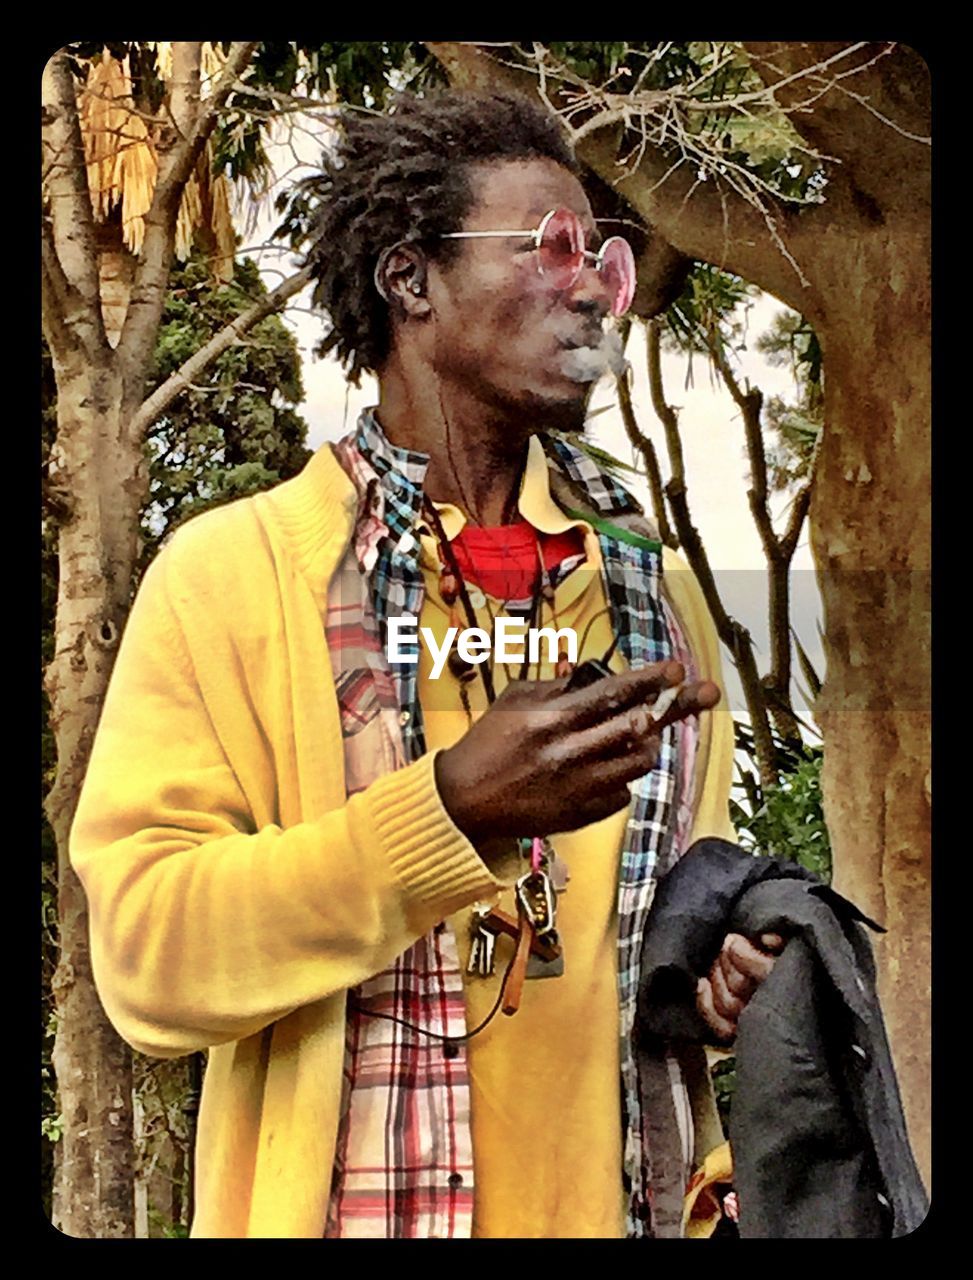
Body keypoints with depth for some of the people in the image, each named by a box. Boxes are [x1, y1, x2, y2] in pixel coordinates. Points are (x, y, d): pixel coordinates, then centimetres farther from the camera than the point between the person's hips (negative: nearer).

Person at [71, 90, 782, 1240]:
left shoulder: (651, 586, 7)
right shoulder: (224, 575, -9)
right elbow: (148, 952, -17)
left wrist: (733, 958, -5)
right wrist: (451, 810, -27)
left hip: (631, 1197, 5)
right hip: (357, 1203, -4)